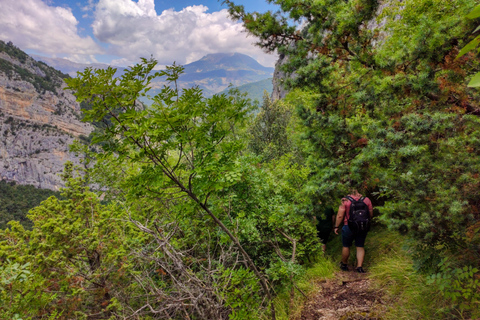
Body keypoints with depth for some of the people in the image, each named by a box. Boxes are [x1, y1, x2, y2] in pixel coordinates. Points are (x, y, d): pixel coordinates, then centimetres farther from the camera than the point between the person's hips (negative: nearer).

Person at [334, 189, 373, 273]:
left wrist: (336, 227, 0)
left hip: (349, 227, -3)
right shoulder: (367, 200, 2)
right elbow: (371, 215, 7)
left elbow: (340, 216, -9)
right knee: (360, 247, 13)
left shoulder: (345, 200, -7)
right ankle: (359, 266, 8)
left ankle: (344, 264, 26)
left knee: (346, 246, 12)